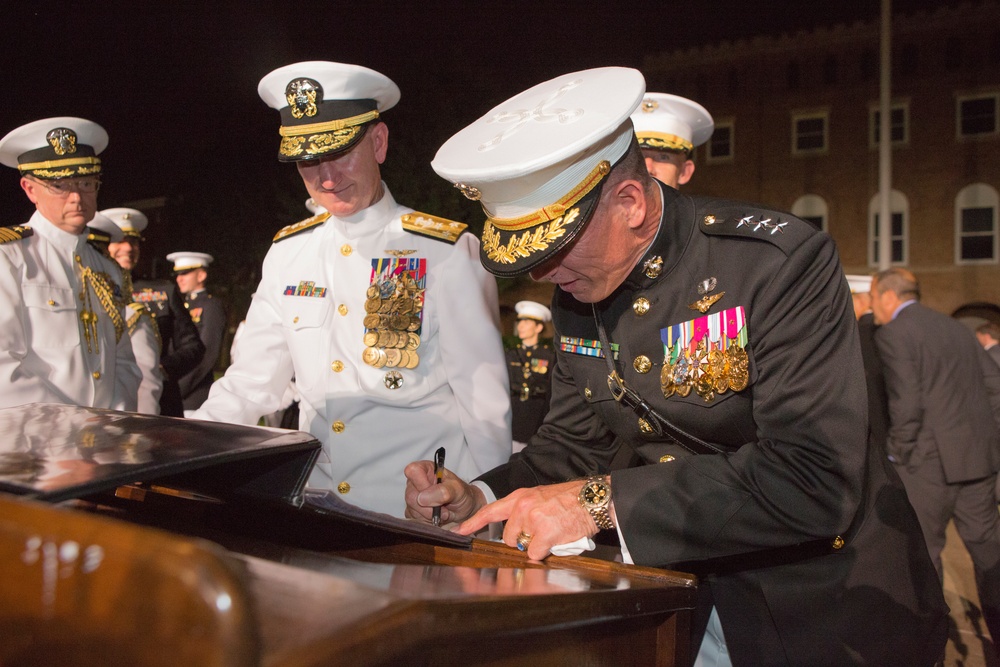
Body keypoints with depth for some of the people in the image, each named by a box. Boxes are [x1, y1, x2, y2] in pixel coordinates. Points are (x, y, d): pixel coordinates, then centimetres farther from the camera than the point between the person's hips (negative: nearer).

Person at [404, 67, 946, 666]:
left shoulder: (781, 262, -24)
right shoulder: (577, 292, -2)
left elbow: (815, 482, -32)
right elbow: (574, 441, 8)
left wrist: (602, 502, -33)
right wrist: (477, 501, -11)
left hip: (820, 612, -5)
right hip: (680, 593, 6)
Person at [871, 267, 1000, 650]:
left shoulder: (892, 334, -9)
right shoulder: (955, 328, 14)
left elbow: (906, 403, -18)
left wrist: (899, 456, -7)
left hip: (930, 460, -7)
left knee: (922, 553, 4)